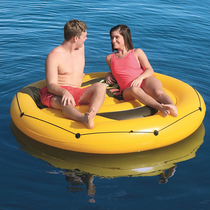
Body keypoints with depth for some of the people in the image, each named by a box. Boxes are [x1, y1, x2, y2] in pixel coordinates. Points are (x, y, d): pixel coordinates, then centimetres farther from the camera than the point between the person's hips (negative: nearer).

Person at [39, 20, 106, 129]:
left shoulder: (81, 47, 15)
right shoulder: (54, 56, -7)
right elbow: (51, 85, -15)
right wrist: (64, 92, -33)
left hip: (77, 93, 6)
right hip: (56, 94, -5)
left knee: (101, 86, -23)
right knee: (66, 103, -41)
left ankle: (91, 114, -52)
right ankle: (85, 120, -73)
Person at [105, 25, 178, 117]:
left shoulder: (137, 52, 19)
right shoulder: (110, 58, 27)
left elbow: (150, 70, 10)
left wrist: (140, 78, -12)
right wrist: (109, 74, 18)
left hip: (145, 81, 1)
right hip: (128, 90, -1)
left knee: (157, 92, -37)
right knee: (134, 90, -41)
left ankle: (173, 107, -66)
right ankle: (160, 107, -66)